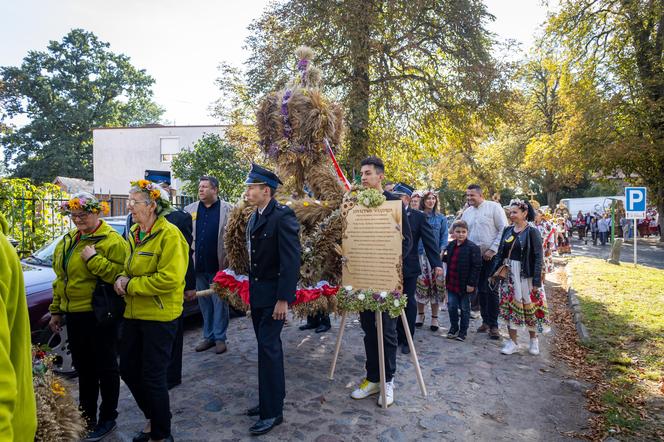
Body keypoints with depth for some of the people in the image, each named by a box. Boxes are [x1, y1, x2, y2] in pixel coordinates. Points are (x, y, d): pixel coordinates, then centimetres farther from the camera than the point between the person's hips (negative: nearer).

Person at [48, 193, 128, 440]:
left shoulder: (112, 241, -15)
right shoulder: (68, 240, 11)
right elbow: (60, 278, 18)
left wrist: (94, 259, -27)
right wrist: (56, 310, 19)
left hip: (100, 316, -8)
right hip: (74, 315, 8)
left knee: (105, 367, 7)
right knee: (83, 367, 21)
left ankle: (107, 419, 23)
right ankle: (86, 415, 38)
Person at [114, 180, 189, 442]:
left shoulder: (169, 234, -16)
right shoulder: (134, 233, 9)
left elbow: (170, 279, -23)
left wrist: (130, 285, -16)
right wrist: (122, 279, -2)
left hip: (160, 316, -8)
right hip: (134, 313, 8)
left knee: (153, 377, 2)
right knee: (128, 370, 16)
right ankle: (153, 418, 40)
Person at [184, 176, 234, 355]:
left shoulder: (227, 209, -4)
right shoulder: (190, 209, 9)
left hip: (218, 265, -4)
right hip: (199, 265, 4)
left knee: (219, 302, 4)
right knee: (204, 303, 13)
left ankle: (220, 337, 15)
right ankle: (208, 336, 24)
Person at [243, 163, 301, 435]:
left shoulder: (282, 216, -16)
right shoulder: (254, 218, 10)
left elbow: (291, 261, -20)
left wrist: (283, 299, -22)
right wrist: (250, 290, 11)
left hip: (273, 295, -8)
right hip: (257, 294, 8)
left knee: (268, 348, -4)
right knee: (268, 347, 16)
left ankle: (273, 412, 9)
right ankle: (272, 398, 30)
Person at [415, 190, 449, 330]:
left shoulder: (441, 218, 8)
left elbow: (444, 237, 5)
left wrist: (442, 252, -10)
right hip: (419, 255, 0)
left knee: (435, 284, -1)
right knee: (420, 283, 2)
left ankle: (434, 317, 10)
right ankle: (420, 314, 19)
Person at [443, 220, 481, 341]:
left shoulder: (472, 247, -14)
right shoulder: (450, 245, 6)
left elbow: (476, 267, -15)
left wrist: (472, 283, -17)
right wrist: (443, 257, 4)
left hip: (464, 285, -5)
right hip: (451, 284, 5)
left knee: (464, 308, 9)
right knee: (452, 307, 12)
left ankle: (463, 331, 22)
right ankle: (453, 328, 30)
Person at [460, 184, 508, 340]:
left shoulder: (493, 207, -6)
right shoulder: (466, 213, 10)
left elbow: (503, 229, -10)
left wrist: (492, 249, -14)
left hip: (492, 256, -5)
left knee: (492, 290, -3)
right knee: (481, 290, 10)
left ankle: (493, 325, 7)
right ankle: (485, 321, 22)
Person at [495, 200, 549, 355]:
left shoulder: (532, 232, -9)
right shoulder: (507, 230, 6)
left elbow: (538, 257, -11)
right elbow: (500, 253, 10)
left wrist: (537, 281, -15)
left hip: (525, 274, -4)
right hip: (508, 274, 4)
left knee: (529, 306, 6)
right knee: (510, 306, 5)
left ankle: (534, 340, 28)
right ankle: (512, 342, 15)